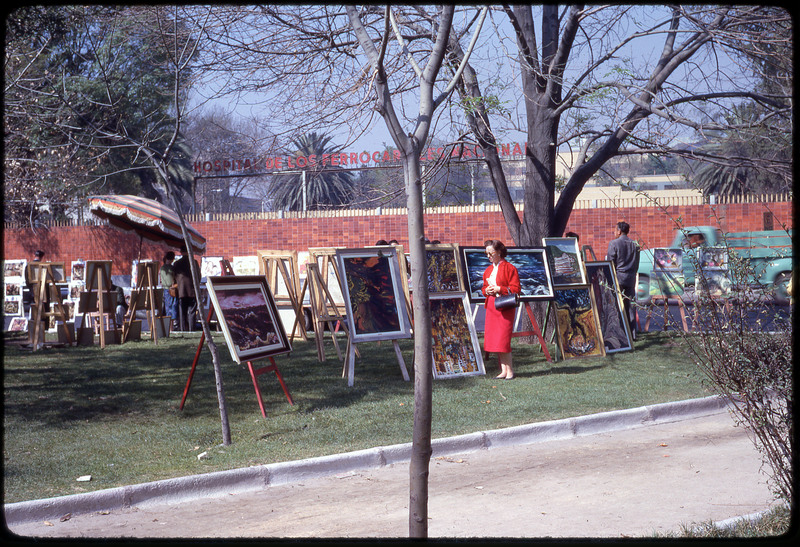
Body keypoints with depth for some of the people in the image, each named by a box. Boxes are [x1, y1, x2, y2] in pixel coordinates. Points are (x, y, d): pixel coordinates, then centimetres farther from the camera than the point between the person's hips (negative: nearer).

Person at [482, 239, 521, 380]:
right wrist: (487, 290, 1)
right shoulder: (488, 270, 16)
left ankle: (510, 371, -2)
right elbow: (484, 288, 24)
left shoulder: (509, 268, -7)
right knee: (493, 340, 6)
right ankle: (503, 370, 12)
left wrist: (499, 289, -17)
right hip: (491, 307, 8)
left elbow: (516, 289, -11)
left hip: (505, 307, -8)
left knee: (502, 340, -11)